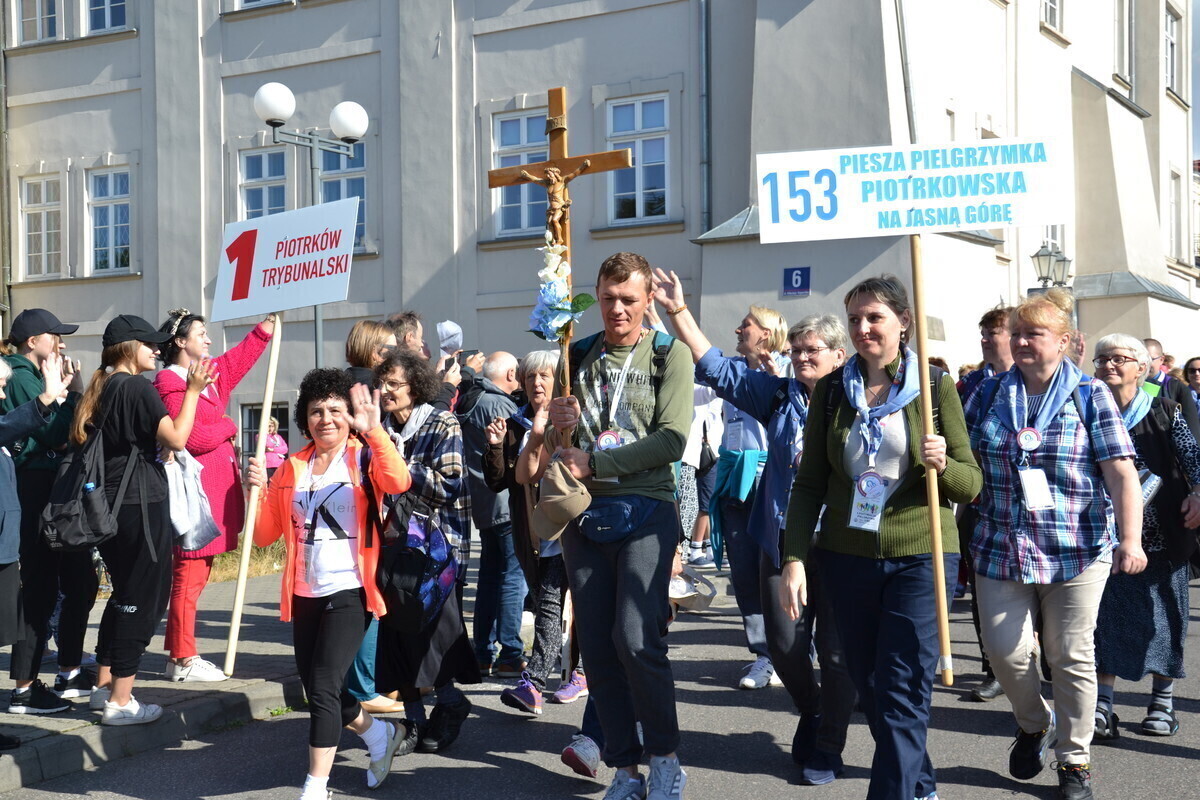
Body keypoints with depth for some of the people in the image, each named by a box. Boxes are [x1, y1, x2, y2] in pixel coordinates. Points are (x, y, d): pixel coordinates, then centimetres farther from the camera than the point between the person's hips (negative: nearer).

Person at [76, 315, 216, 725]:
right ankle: (120, 702, 2)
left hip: (112, 504, 9)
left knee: (124, 595, 20)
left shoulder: (102, 389, 12)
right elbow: (176, 438, -18)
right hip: (141, 505, -9)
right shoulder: (138, 387, -13)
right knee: (141, 601, -2)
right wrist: (193, 390, -11)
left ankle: (104, 687, 27)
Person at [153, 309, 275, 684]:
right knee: (189, 574, -5)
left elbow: (242, 355, 29)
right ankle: (182, 660, 1)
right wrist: (228, 427, -2)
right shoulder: (170, 383, -11)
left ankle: (181, 654, 18)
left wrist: (269, 323, 25)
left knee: (197, 572, 12)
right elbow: (193, 438, -18)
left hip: (216, 487, 10)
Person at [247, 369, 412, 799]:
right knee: (317, 690, 14)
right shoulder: (292, 469, 9)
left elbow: (399, 482, -27)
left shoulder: (364, 459, -4)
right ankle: (380, 735, 39)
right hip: (304, 593, 6)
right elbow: (265, 534, 7)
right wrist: (259, 490, -9)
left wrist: (374, 431, -37)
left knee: (323, 687, -14)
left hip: (348, 591, -6)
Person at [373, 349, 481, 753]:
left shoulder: (443, 426, -6)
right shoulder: (382, 429, 11)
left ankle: (450, 703, 14)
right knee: (396, 633, 3)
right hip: (395, 542, 6)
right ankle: (414, 717, 15)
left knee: (426, 631, -9)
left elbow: (448, 488, -15)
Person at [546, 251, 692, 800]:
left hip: (645, 509, -4)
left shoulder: (669, 355, 0)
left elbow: (672, 440, -11)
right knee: (595, 644, 3)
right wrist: (558, 429, -11)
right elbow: (557, 452, 13)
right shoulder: (579, 357, 12)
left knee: (634, 637, -15)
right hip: (585, 514, 4)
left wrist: (593, 462, -13)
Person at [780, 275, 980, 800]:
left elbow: (971, 482, 0)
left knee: (902, 693, -8)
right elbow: (809, 482, 4)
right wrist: (794, 559, -4)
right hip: (848, 555, 3)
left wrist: (941, 463, -22)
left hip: (918, 555, -3)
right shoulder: (832, 389, 4)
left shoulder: (935, 386, -2)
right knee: (869, 686, 13)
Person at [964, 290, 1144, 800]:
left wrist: (1130, 540, -16)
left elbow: (1121, 472, -7)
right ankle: (1032, 724, 30)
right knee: (1005, 648, -1)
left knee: (1071, 656, 5)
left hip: (1077, 550, -2)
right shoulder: (989, 394, 6)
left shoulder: (1090, 395, -2)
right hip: (1001, 548, 2)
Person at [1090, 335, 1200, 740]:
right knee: (1107, 615, -2)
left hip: (1162, 535, 0)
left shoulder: (1164, 411, 0)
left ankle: (1163, 701, 21)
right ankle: (1102, 706, 2)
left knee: (1164, 614, 7)